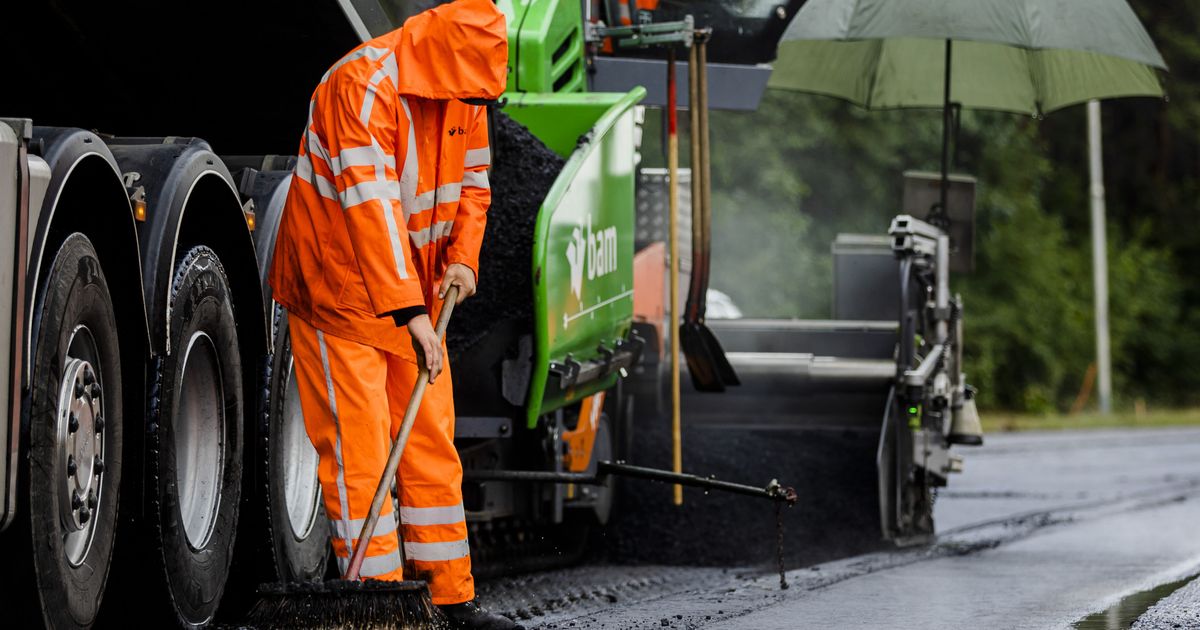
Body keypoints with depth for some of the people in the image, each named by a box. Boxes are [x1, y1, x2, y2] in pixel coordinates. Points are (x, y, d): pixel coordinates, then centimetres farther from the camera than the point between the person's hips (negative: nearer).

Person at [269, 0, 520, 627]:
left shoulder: (466, 94, 1)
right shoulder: (362, 87, -24)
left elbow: (472, 182, 14)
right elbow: (372, 206, -30)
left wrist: (461, 257, -5)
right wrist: (410, 313, -33)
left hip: (416, 293, 8)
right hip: (337, 289, -8)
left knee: (432, 441, 9)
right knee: (358, 446, -8)